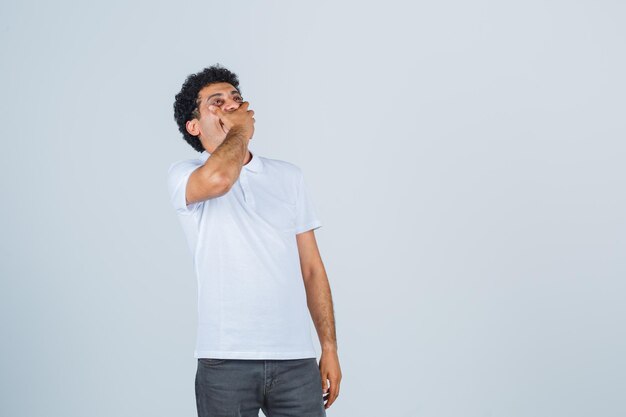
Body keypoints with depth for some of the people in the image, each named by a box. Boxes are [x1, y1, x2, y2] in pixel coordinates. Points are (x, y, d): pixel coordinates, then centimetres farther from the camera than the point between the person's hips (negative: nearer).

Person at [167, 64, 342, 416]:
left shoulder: (289, 176, 12)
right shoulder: (184, 175, 0)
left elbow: (311, 268, 12)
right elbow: (217, 179, -25)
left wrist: (330, 347, 7)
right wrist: (239, 130, -6)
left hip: (296, 360, 3)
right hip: (225, 361, -3)